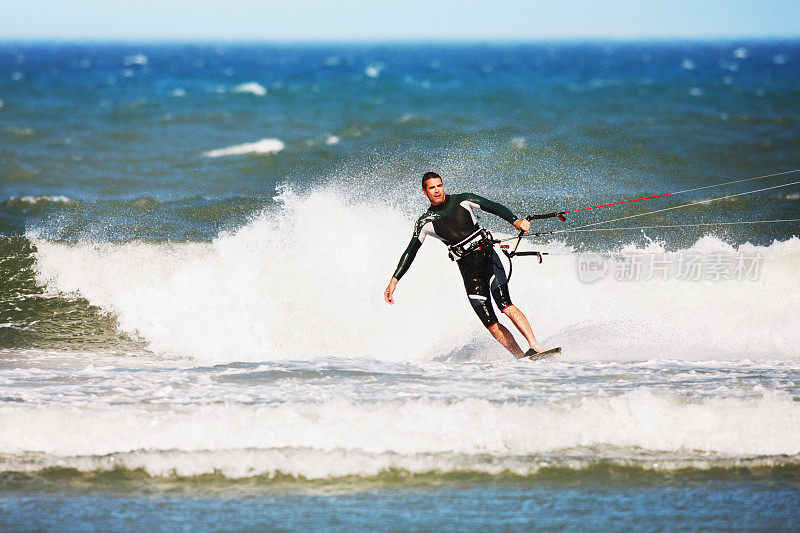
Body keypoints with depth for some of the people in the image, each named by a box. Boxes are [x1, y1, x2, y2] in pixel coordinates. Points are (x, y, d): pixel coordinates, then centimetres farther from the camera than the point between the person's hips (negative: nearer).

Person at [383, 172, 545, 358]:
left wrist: (515, 221, -17)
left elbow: (495, 208, 1)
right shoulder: (425, 222, 8)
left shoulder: (463, 200, 6)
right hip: (468, 270, 2)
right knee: (491, 325, -10)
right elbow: (410, 252, 12)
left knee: (505, 305, -23)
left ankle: (535, 347, -27)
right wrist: (394, 280, 5)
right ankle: (522, 358, -8)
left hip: (487, 257, -2)